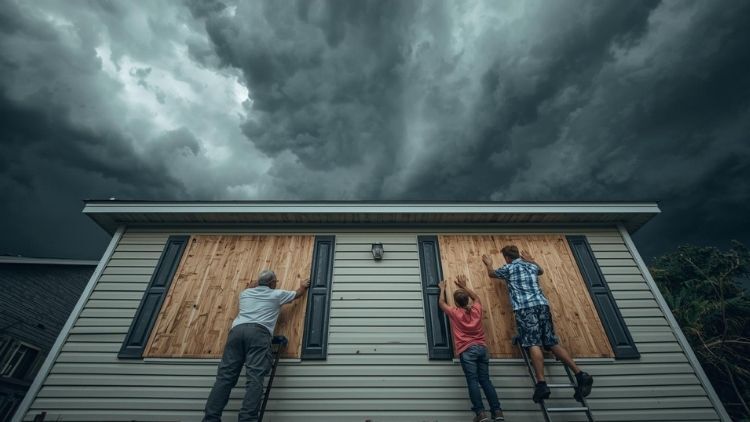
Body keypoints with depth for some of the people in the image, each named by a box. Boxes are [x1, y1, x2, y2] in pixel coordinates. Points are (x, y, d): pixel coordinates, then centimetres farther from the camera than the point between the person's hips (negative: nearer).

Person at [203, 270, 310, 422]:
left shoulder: (245, 293, 29)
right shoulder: (277, 294, 20)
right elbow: (298, 294, 37)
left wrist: (248, 287, 76)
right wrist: (303, 286, 58)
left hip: (237, 330, 5)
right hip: (258, 332, -4)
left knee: (225, 376, 0)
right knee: (255, 378, -11)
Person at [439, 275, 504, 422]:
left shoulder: (454, 313, 1)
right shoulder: (476, 310, 9)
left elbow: (441, 303, 18)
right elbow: (476, 297, 32)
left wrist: (442, 289, 31)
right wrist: (464, 286, 40)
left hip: (467, 350, -5)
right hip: (482, 348, 5)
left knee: (472, 381, -6)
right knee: (485, 380, 7)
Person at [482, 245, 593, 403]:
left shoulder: (508, 268, 12)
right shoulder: (532, 266, 25)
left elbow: (491, 273, 32)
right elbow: (541, 271, 51)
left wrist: (489, 264, 53)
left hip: (525, 308, -5)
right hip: (542, 304, 5)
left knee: (533, 344, -13)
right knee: (553, 343, 8)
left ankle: (542, 384, -22)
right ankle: (581, 375, 0)